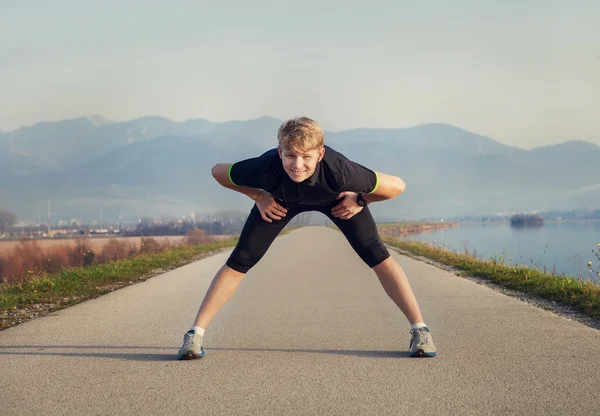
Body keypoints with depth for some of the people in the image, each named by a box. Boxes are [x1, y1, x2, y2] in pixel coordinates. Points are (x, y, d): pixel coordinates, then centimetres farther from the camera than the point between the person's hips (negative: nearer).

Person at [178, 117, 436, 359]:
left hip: (336, 198, -1)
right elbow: (218, 172, -20)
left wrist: (360, 200, -21)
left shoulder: (338, 171, -45)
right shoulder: (267, 168, -42)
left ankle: (420, 330, -3)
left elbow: (397, 186, -31)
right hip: (281, 199, 1)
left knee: (377, 256, -14)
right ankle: (195, 334, 1)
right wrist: (258, 197, -18)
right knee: (240, 261, -8)